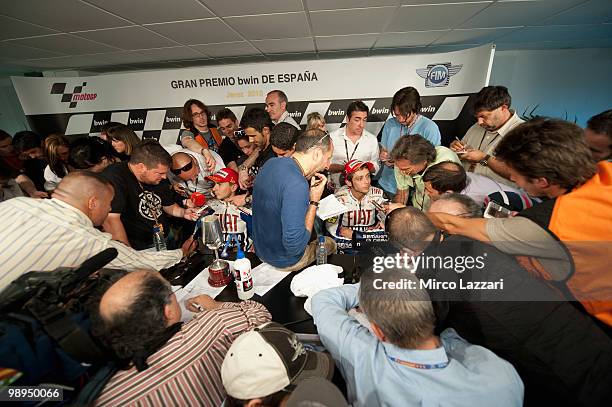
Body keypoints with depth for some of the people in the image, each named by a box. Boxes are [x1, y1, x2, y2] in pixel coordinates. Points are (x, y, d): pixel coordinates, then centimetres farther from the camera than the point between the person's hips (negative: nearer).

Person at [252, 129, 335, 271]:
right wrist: (314, 201, -25)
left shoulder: (272, 162, -8)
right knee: (330, 243, 16)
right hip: (284, 261, -7)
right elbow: (294, 246, -34)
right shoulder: (297, 185, -36)